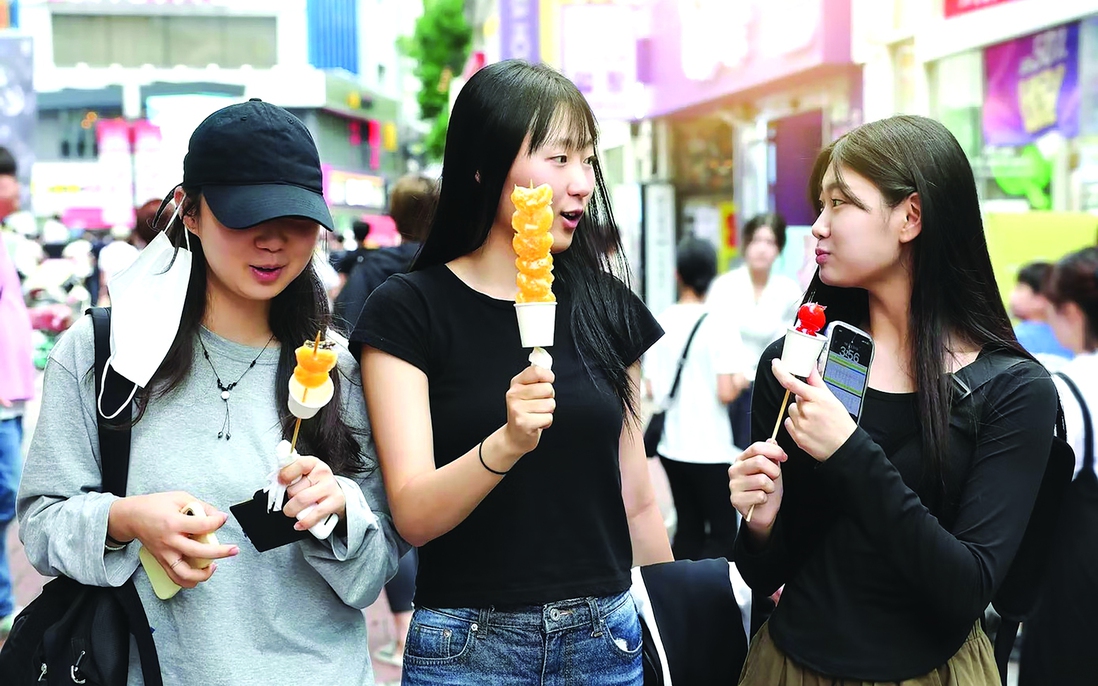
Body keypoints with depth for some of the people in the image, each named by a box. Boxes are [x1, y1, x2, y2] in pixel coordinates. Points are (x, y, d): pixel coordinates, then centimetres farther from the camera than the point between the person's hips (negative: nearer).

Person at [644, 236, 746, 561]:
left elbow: (652, 389, 3)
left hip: (671, 445, 5)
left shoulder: (661, 322, 1)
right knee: (723, 534, 3)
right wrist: (740, 381, 3)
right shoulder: (720, 326, -12)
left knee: (688, 528, 15)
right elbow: (725, 393, -17)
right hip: (710, 447, -5)